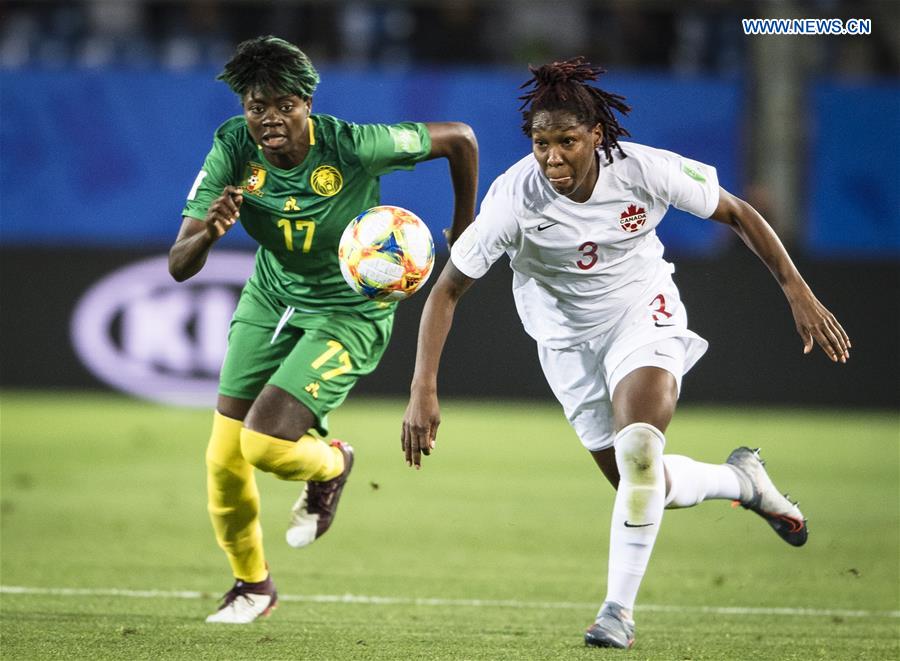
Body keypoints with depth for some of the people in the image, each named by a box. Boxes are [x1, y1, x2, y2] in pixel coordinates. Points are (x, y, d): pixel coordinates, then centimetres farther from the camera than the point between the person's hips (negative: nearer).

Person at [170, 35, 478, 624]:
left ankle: (331, 464, 18)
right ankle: (252, 584, 32)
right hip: (271, 300, 5)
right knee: (224, 460, 5)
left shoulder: (352, 146, -28)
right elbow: (179, 267, -20)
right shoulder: (233, 150, -18)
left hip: (349, 314, -5)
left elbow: (459, 138, -13)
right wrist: (210, 230, -43)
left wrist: (463, 235, -3)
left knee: (264, 445, -20)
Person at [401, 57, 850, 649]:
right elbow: (447, 290, -20)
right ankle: (741, 479, 36)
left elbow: (737, 214, -8)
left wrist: (798, 291, -11)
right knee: (643, 484, 4)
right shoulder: (516, 197, -28)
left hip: (645, 315, -1)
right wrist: (424, 389, -27)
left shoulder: (646, 170, -25)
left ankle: (619, 610, -14)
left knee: (638, 450, -26)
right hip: (568, 339, 1)